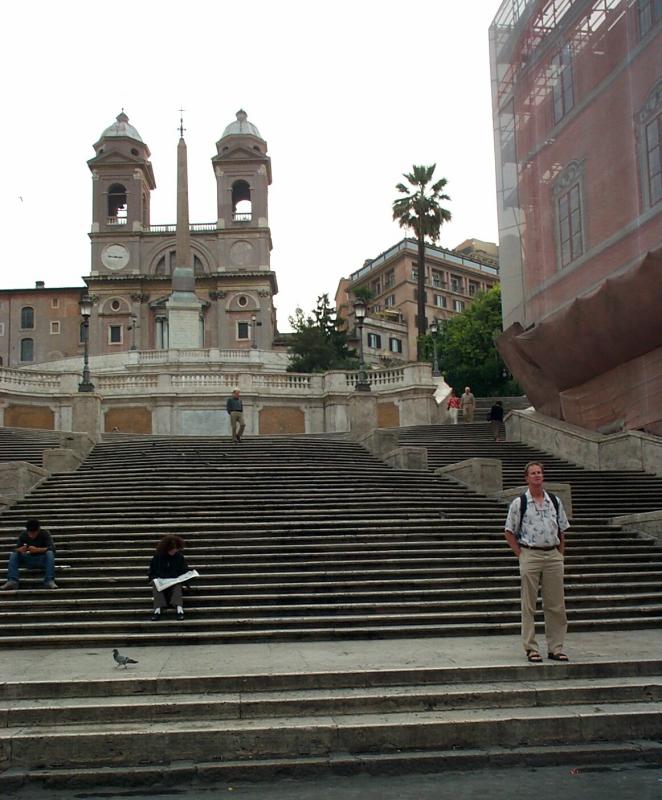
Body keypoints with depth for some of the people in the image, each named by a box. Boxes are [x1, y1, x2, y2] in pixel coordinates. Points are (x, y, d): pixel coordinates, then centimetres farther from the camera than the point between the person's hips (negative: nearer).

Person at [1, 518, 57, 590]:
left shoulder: (44, 534, -14)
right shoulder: (23, 535, -6)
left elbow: (52, 548, -25)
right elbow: (16, 550, -9)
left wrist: (37, 549, -40)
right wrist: (21, 550, -34)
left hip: (42, 560, -3)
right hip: (29, 560, 3)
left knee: (50, 553, -33)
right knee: (14, 554, -19)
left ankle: (49, 581, -38)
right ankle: (12, 581, -27)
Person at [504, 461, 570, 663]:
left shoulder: (555, 502, 10)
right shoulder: (519, 503, -1)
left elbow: (562, 531, 18)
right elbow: (509, 533, 2)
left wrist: (560, 554, 8)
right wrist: (521, 555, -4)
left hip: (553, 555, 3)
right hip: (530, 555, -3)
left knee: (556, 605, 5)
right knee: (529, 605, 1)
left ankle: (556, 648, 14)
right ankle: (531, 648, 8)